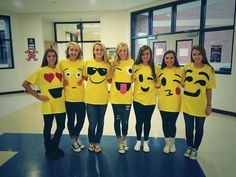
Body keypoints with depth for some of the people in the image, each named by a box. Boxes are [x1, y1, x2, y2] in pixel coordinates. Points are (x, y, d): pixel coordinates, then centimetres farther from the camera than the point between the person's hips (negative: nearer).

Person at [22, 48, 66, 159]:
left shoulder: (59, 70, 5)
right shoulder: (40, 71, -6)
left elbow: (63, 83, 20)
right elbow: (25, 84, -6)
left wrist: (64, 95, 3)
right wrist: (37, 96, -10)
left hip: (60, 104, 4)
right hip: (48, 105, -4)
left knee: (61, 126, 11)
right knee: (48, 127, 10)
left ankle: (55, 147, 35)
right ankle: (49, 150, 30)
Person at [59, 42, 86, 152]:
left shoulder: (82, 63, -1)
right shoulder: (62, 63, -3)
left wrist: (82, 80, -5)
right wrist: (63, 83, -3)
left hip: (80, 97, 1)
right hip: (68, 97, -1)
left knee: (81, 119, 9)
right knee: (71, 120, 11)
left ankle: (76, 137, 38)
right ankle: (73, 140, 34)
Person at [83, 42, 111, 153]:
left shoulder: (107, 65, 1)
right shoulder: (88, 63, 0)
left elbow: (109, 80, 9)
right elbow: (85, 77, 10)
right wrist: (92, 83, 0)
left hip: (103, 98, 1)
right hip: (90, 97, -1)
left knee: (100, 122, 13)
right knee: (92, 123, 1)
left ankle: (97, 142, 35)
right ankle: (91, 142, 28)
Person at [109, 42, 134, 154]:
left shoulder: (131, 62, 1)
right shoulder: (113, 62, -2)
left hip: (127, 97, 1)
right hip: (115, 97, 0)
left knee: (125, 121, 7)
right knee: (117, 119, 11)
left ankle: (124, 139, 36)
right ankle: (119, 142, 31)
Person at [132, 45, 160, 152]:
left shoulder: (155, 67, -2)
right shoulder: (136, 67, -4)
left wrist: (156, 90, -2)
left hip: (151, 99, 1)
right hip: (138, 99, 0)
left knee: (147, 121, 13)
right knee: (139, 121, 9)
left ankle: (146, 142, 32)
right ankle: (138, 141, 30)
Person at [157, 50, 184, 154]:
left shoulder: (180, 70, -2)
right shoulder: (161, 71, 4)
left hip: (175, 102, -2)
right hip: (163, 102, 2)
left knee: (172, 123, 6)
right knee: (165, 123, 11)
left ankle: (172, 142, 33)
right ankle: (167, 142, 33)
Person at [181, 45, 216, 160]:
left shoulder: (209, 69, -8)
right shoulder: (187, 67, -2)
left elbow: (209, 89, -4)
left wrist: (209, 105, -4)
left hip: (201, 105, -1)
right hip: (187, 104, 2)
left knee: (199, 128, 14)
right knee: (189, 127, 15)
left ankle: (195, 149, 34)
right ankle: (189, 147, 36)